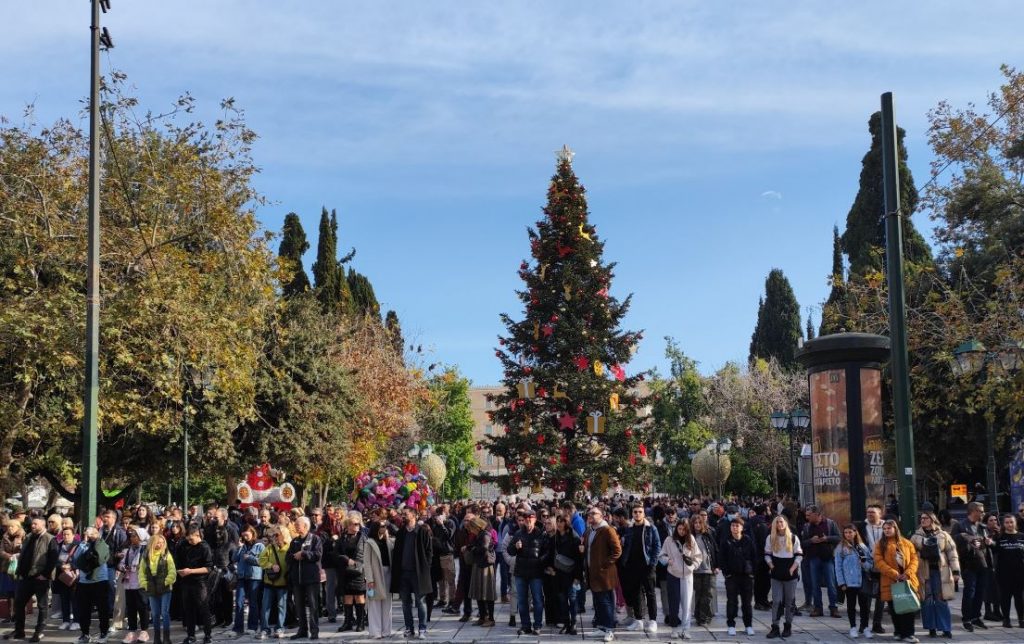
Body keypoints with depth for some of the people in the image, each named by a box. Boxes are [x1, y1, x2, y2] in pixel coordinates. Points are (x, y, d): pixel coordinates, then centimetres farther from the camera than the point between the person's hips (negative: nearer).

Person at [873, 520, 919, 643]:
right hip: (891, 582, -1)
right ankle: (899, 632, 15)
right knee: (895, 609, 4)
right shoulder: (880, 545, 3)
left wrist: (908, 573, -14)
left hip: (908, 581, 1)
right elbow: (879, 563, -7)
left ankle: (907, 633, 2)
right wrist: (895, 574, -18)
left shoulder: (907, 543, 10)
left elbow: (914, 559, 4)